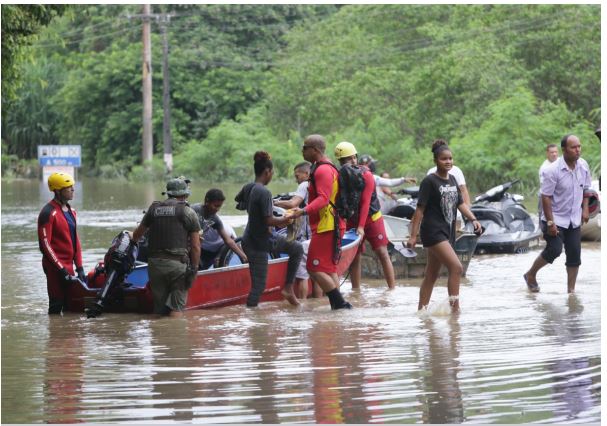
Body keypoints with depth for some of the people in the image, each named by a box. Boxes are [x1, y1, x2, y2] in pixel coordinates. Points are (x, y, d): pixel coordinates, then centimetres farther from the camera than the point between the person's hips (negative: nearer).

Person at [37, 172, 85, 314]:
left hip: (68, 266, 8)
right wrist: (61, 269, -19)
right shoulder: (48, 213, -13)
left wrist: (79, 267, 10)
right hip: (55, 267, -8)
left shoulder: (71, 211, 14)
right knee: (56, 306, -7)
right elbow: (45, 244, -16)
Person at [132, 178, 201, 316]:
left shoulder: (154, 209, 12)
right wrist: (194, 268, 4)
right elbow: (195, 246, -3)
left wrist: (133, 239, 47)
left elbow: (137, 234, 25)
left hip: (154, 262, 4)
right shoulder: (188, 212, 1)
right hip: (178, 263, -4)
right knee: (176, 309, -4)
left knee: (159, 309, 10)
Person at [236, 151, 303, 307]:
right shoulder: (264, 192, -24)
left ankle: (288, 288, 22)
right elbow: (269, 220, -26)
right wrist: (284, 220, -7)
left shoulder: (247, 188, 2)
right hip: (260, 244, -9)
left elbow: (238, 199, 26)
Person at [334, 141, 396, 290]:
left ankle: (392, 288, -9)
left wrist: (361, 226, -24)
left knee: (382, 253, -8)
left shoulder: (365, 175, -14)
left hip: (372, 218, -4)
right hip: (352, 220, 4)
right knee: (354, 256, 3)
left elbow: (365, 202, -19)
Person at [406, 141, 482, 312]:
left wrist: (473, 219, -1)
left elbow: (460, 203, 16)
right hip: (433, 232, -8)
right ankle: (455, 308, -16)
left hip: (447, 232, 8)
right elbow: (420, 209, -10)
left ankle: (421, 310, 18)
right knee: (456, 267, -19)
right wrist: (413, 236, -11)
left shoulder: (452, 179, 12)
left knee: (432, 275, 12)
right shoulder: (429, 181, -10)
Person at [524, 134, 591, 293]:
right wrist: (550, 222, -20)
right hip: (556, 219, -5)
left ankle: (571, 290, 11)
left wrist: (585, 209, 5)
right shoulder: (552, 170, -20)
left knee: (574, 253, 2)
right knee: (554, 249, -13)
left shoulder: (583, 165, -2)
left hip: (574, 220, 6)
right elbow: (546, 197, -18)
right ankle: (530, 275, 12)